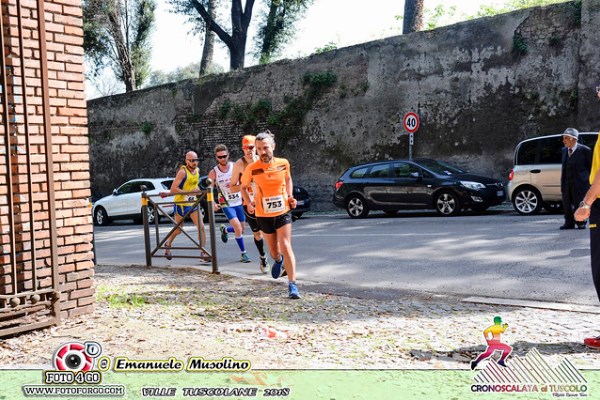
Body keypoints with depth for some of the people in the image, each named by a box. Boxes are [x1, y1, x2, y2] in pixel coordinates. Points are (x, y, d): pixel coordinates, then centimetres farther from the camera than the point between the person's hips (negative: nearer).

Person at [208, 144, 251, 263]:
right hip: (226, 204, -3)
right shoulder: (213, 173, -8)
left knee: (242, 229, 12)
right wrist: (213, 203, -17)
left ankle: (225, 230, 43)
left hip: (239, 202, 3)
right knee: (238, 228, -19)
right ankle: (243, 253, -4)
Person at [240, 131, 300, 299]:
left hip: (283, 212, 0)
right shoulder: (252, 169, -12)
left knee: (286, 246, -12)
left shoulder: (283, 163, -6)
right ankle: (278, 261, 52)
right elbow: (244, 187, 6)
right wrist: (249, 202, -9)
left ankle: (292, 285, -8)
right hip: (263, 214, 1)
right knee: (273, 249, 14)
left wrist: (290, 196, 1)